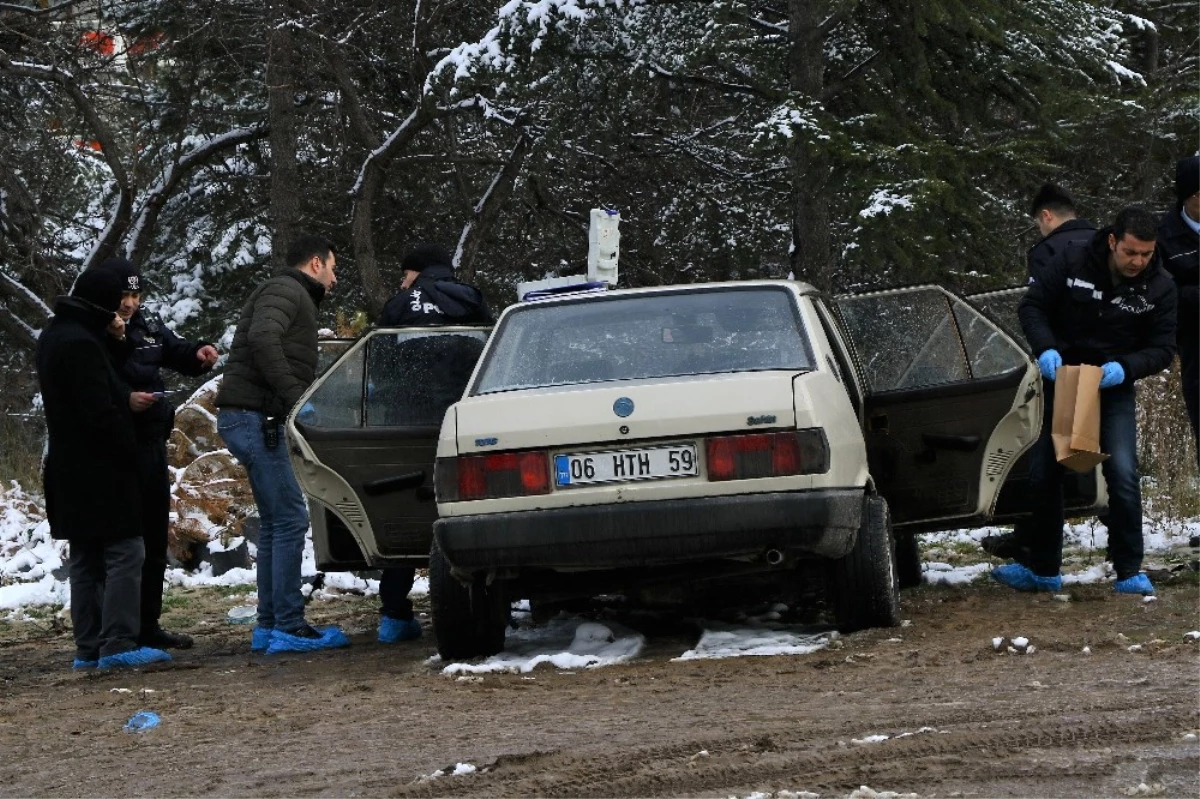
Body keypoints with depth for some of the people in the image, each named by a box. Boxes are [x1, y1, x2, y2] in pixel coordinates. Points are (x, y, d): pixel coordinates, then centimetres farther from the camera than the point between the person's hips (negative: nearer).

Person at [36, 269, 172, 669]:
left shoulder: (55, 337, 13)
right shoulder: (80, 344, -19)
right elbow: (98, 413, -21)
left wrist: (126, 400, 14)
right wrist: (130, 453, -12)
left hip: (70, 471, 10)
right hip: (98, 471, -10)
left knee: (86, 559, 11)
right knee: (124, 553, -8)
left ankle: (89, 647, 12)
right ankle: (118, 644, -12)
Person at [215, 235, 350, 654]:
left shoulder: (294, 297, 26)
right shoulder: (285, 292, -7)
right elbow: (262, 338, -25)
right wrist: (295, 396, -26)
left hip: (254, 419, 11)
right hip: (253, 416, -11)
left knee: (275, 523, 12)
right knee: (290, 519, -11)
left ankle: (269, 626, 15)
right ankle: (289, 627, -11)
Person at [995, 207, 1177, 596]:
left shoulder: (1160, 287, -11)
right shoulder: (1074, 263, -13)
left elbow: (1163, 348, -7)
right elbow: (1031, 306, -6)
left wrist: (1125, 367, -26)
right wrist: (1046, 349, -23)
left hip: (1114, 389, -1)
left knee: (1123, 476, -17)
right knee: (1042, 474, 6)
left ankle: (1129, 572, -5)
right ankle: (1043, 570, 21)